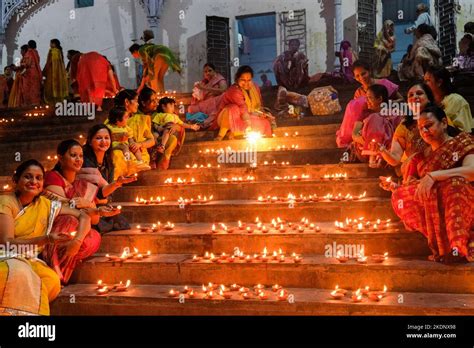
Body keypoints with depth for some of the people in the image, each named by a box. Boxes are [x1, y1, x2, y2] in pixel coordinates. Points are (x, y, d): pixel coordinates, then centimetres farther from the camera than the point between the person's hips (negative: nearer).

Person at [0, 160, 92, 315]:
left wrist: (76, 242, -8)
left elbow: (84, 216, 12)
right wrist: (46, 239, -24)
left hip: (29, 261, 3)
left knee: (52, 279, -30)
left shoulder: (46, 205, 9)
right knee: (19, 272, -38)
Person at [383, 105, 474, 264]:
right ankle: (443, 246, -26)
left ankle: (456, 248, -39)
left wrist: (433, 175, -23)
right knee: (399, 196, -22)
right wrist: (393, 186, -7)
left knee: (454, 182, -33)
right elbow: (410, 189, 14)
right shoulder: (420, 158, 20)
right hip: (430, 211, 4)